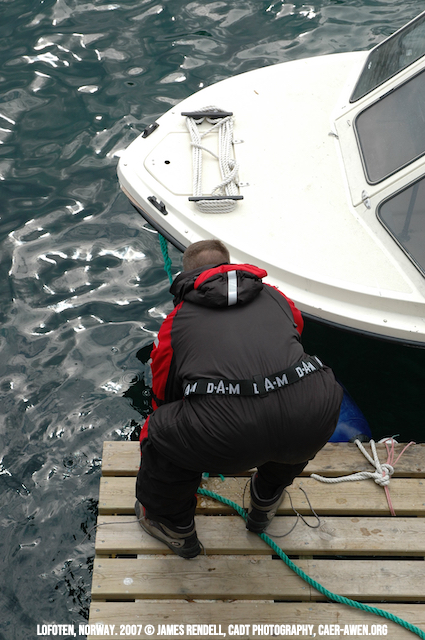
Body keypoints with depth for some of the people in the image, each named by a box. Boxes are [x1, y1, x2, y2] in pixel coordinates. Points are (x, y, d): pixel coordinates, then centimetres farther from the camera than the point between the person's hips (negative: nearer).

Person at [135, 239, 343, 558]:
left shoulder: (178, 319, 24)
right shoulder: (277, 298, 30)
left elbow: (164, 396, 35)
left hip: (226, 435, -3)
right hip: (310, 429, 3)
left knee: (160, 433, 24)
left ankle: (175, 526, 42)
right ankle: (267, 499, 50)